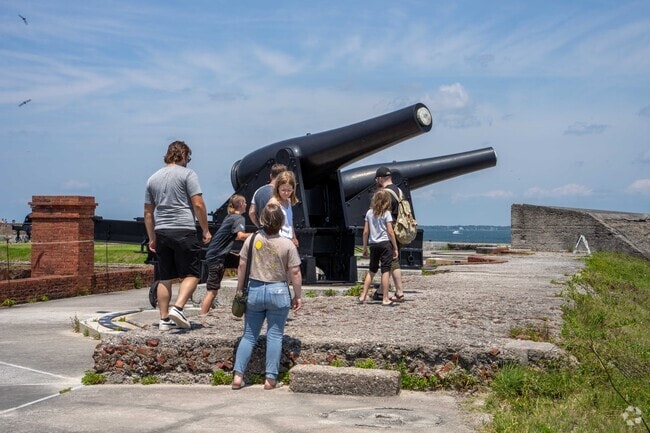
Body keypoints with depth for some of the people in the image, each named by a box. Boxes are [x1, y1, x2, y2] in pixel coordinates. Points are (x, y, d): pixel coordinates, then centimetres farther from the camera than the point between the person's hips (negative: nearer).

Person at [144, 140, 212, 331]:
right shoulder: (187, 174, -1)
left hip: (161, 232, 6)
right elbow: (198, 204, -9)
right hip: (184, 231, -6)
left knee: (164, 277, 10)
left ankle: (164, 319, 10)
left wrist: (151, 238, 23)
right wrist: (205, 230, -1)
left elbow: (148, 212, 18)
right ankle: (178, 308, -16)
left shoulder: (153, 178, 16)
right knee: (191, 274, 2)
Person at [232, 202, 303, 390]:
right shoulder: (287, 244, -7)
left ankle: (238, 375, 5)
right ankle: (271, 378, 6)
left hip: (254, 290, 2)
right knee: (274, 336, 5)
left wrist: (240, 290, 12)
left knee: (249, 335, 11)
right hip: (278, 292, -2)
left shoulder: (252, 240, -2)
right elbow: (295, 273, -6)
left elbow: (242, 266, 1)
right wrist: (297, 296, 4)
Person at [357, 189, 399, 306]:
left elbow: (365, 232, 6)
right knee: (385, 270, -1)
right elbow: (390, 232, -8)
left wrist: (365, 248, 14)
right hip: (385, 244, -4)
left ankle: (362, 297, 14)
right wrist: (395, 248, -2)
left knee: (371, 270, 14)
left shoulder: (369, 213, 6)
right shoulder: (386, 213, -5)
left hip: (373, 244, 4)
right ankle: (385, 299, -1)